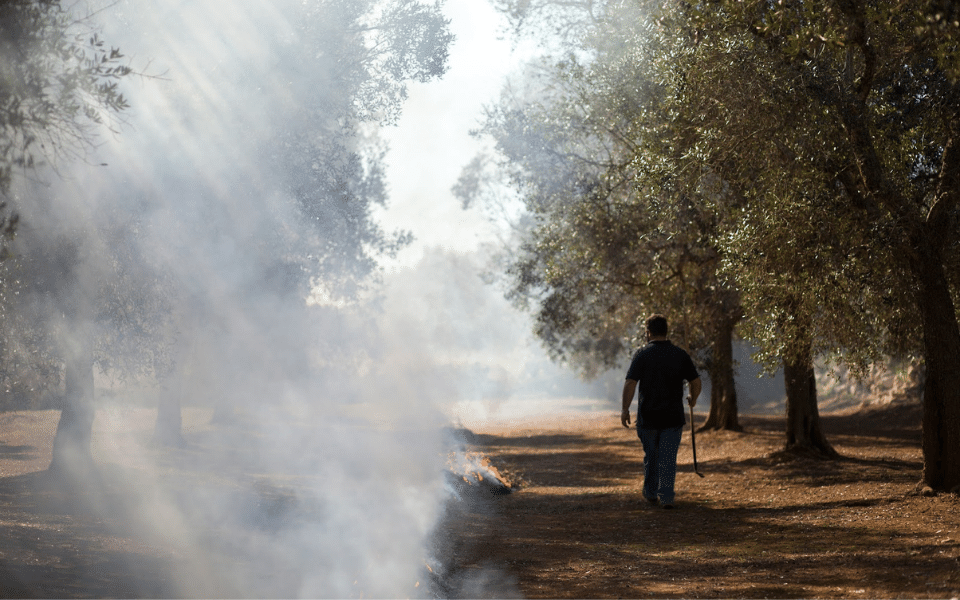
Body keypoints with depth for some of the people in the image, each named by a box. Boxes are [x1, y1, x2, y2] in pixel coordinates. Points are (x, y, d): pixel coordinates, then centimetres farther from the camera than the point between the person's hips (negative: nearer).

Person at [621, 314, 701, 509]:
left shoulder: (642, 354, -6)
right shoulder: (680, 354, 1)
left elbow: (630, 383, -12)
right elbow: (696, 382, 4)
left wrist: (625, 409, -4)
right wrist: (693, 399, 23)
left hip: (648, 417, 0)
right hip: (673, 416, 0)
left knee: (650, 456, 16)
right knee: (668, 458, 1)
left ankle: (651, 494, 26)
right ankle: (666, 497, -6)